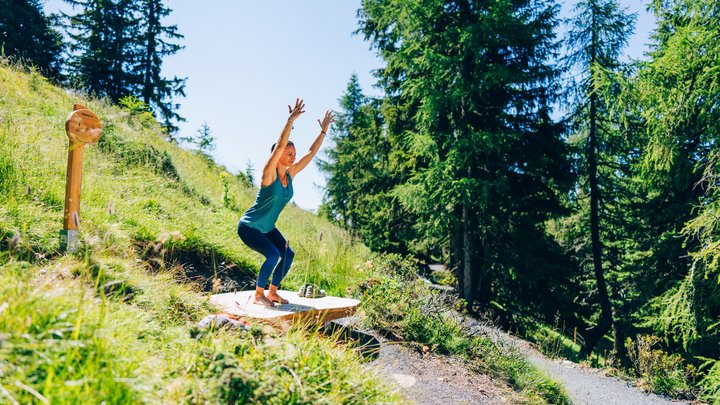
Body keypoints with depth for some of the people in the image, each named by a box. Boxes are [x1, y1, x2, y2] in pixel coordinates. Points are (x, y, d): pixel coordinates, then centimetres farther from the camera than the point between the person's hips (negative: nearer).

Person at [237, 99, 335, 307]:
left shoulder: (290, 174, -2)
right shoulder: (269, 173, -20)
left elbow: (311, 153, 1)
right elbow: (280, 145, -34)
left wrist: (324, 130, 0)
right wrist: (291, 120, -38)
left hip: (267, 228, 8)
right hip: (249, 226, -8)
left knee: (288, 254, 1)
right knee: (273, 255, -22)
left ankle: (272, 292, 16)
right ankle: (258, 295, -4)